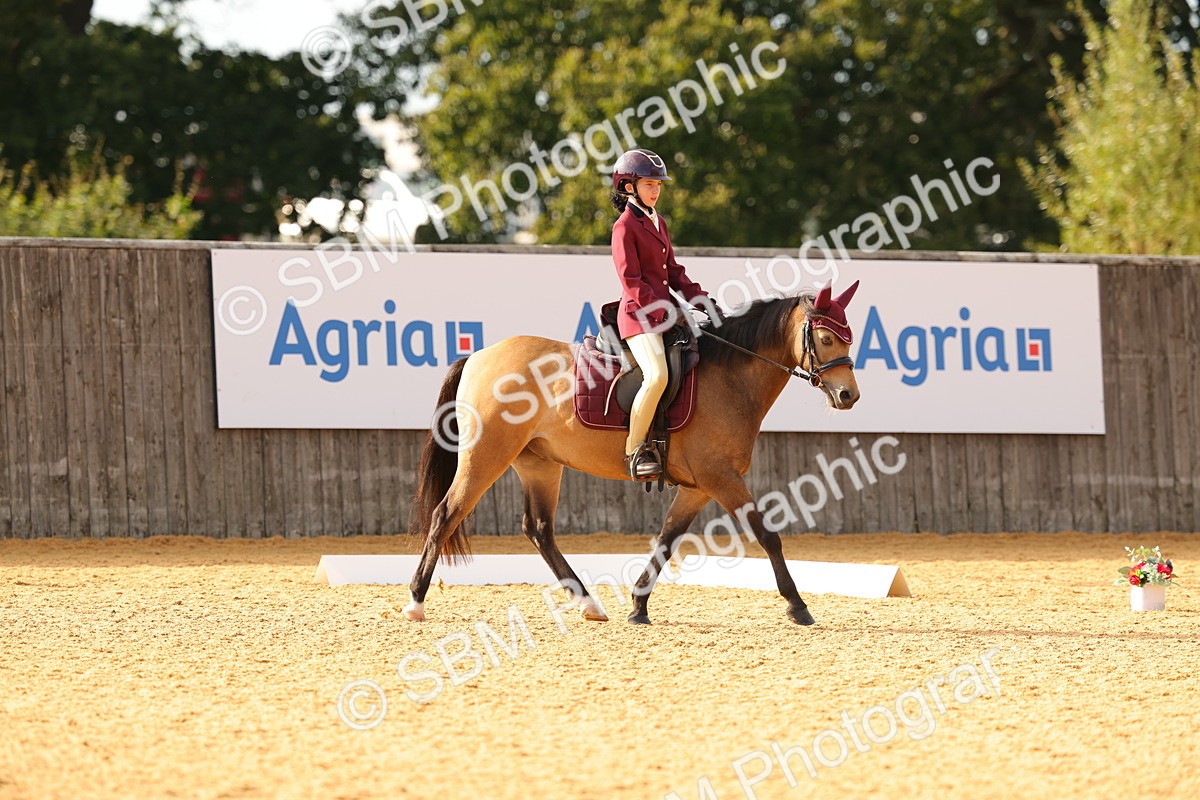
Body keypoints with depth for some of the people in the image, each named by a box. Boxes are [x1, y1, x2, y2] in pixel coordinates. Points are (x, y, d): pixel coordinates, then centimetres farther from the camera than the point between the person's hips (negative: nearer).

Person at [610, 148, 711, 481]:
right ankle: (634, 450, -19)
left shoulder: (659, 223, 19)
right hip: (639, 314, -9)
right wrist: (664, 312, -17)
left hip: (664, 311, 9)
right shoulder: (625, 226, -7)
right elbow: (631, 280, -12)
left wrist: (700, 298, 5)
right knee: (657, 375, -28)